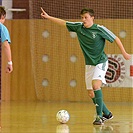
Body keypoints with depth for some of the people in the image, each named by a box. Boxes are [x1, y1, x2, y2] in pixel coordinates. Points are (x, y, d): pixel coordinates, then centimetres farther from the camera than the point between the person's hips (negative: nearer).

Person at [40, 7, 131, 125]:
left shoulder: (100, 29, -13)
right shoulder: (78, 27, 1)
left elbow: (115, 39, -5)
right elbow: (64, 23, 10)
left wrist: (124, 53, -1)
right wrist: (48, 17, 7)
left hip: (101, 62, -6)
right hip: (89, 64, 6)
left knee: (96, 85, -27)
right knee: (91, 92, 5)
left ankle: (99, 116, -24)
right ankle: (107, 113, 25)